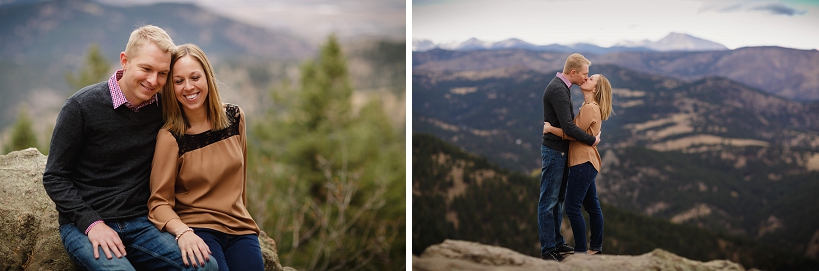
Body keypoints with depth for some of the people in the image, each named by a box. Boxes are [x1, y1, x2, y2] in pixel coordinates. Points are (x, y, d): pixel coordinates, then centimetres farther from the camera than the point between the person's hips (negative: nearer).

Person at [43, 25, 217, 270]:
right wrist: (92, 223, -14)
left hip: (139, 223, 4)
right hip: (83, 227, -3)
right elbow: (55, 178, -2)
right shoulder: (82, 106, -7)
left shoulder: (163, 110, 4)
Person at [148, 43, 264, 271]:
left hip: (239, 228, 4)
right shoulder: (170, 136, -9)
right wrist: (182, 232, -27)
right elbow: (159, 201, -10)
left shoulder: (234, 117, 3)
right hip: (197, 230, -3)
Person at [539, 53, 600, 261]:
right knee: (548, 201, -4)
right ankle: (547, 251, 0)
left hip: (561, 150, 10)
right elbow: (567, 126, -27)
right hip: (554, 151, -10)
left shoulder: (562, 86, 11)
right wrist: (592, 140, -16)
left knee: (558, 199, 16)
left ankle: (557, 244, 24)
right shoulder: (557, 90, -21)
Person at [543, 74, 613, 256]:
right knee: (592, 207, 14)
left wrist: (550, 129, -11)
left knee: (572, 208, -8)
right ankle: (596, 249, 21)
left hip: (583, 162, -10)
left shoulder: (590, 108, -14)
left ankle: (580, 251, -3)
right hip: (585, 162, 10)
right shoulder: (590, 107, 17)